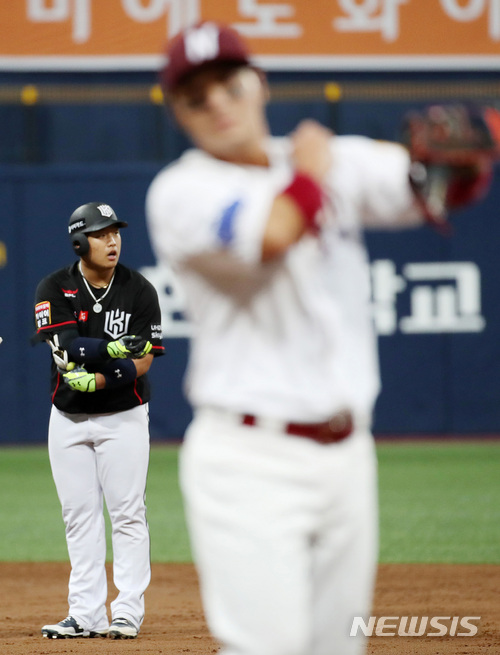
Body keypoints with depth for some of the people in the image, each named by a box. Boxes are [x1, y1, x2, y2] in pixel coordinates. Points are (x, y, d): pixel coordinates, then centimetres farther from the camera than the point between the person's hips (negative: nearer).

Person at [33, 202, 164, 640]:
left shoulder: (139, 291, -6)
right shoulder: (55, 290, -4)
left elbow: (141, 362, -12)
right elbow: (66, 351, -18)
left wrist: (97, 378, -26)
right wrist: (115, 350, -30)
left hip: (123, 418, -2)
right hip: (68, 419, 2)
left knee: (127, 514, -4)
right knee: (80, 517, 4)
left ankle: (127, 614, -1)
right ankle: (87, 616, 8)